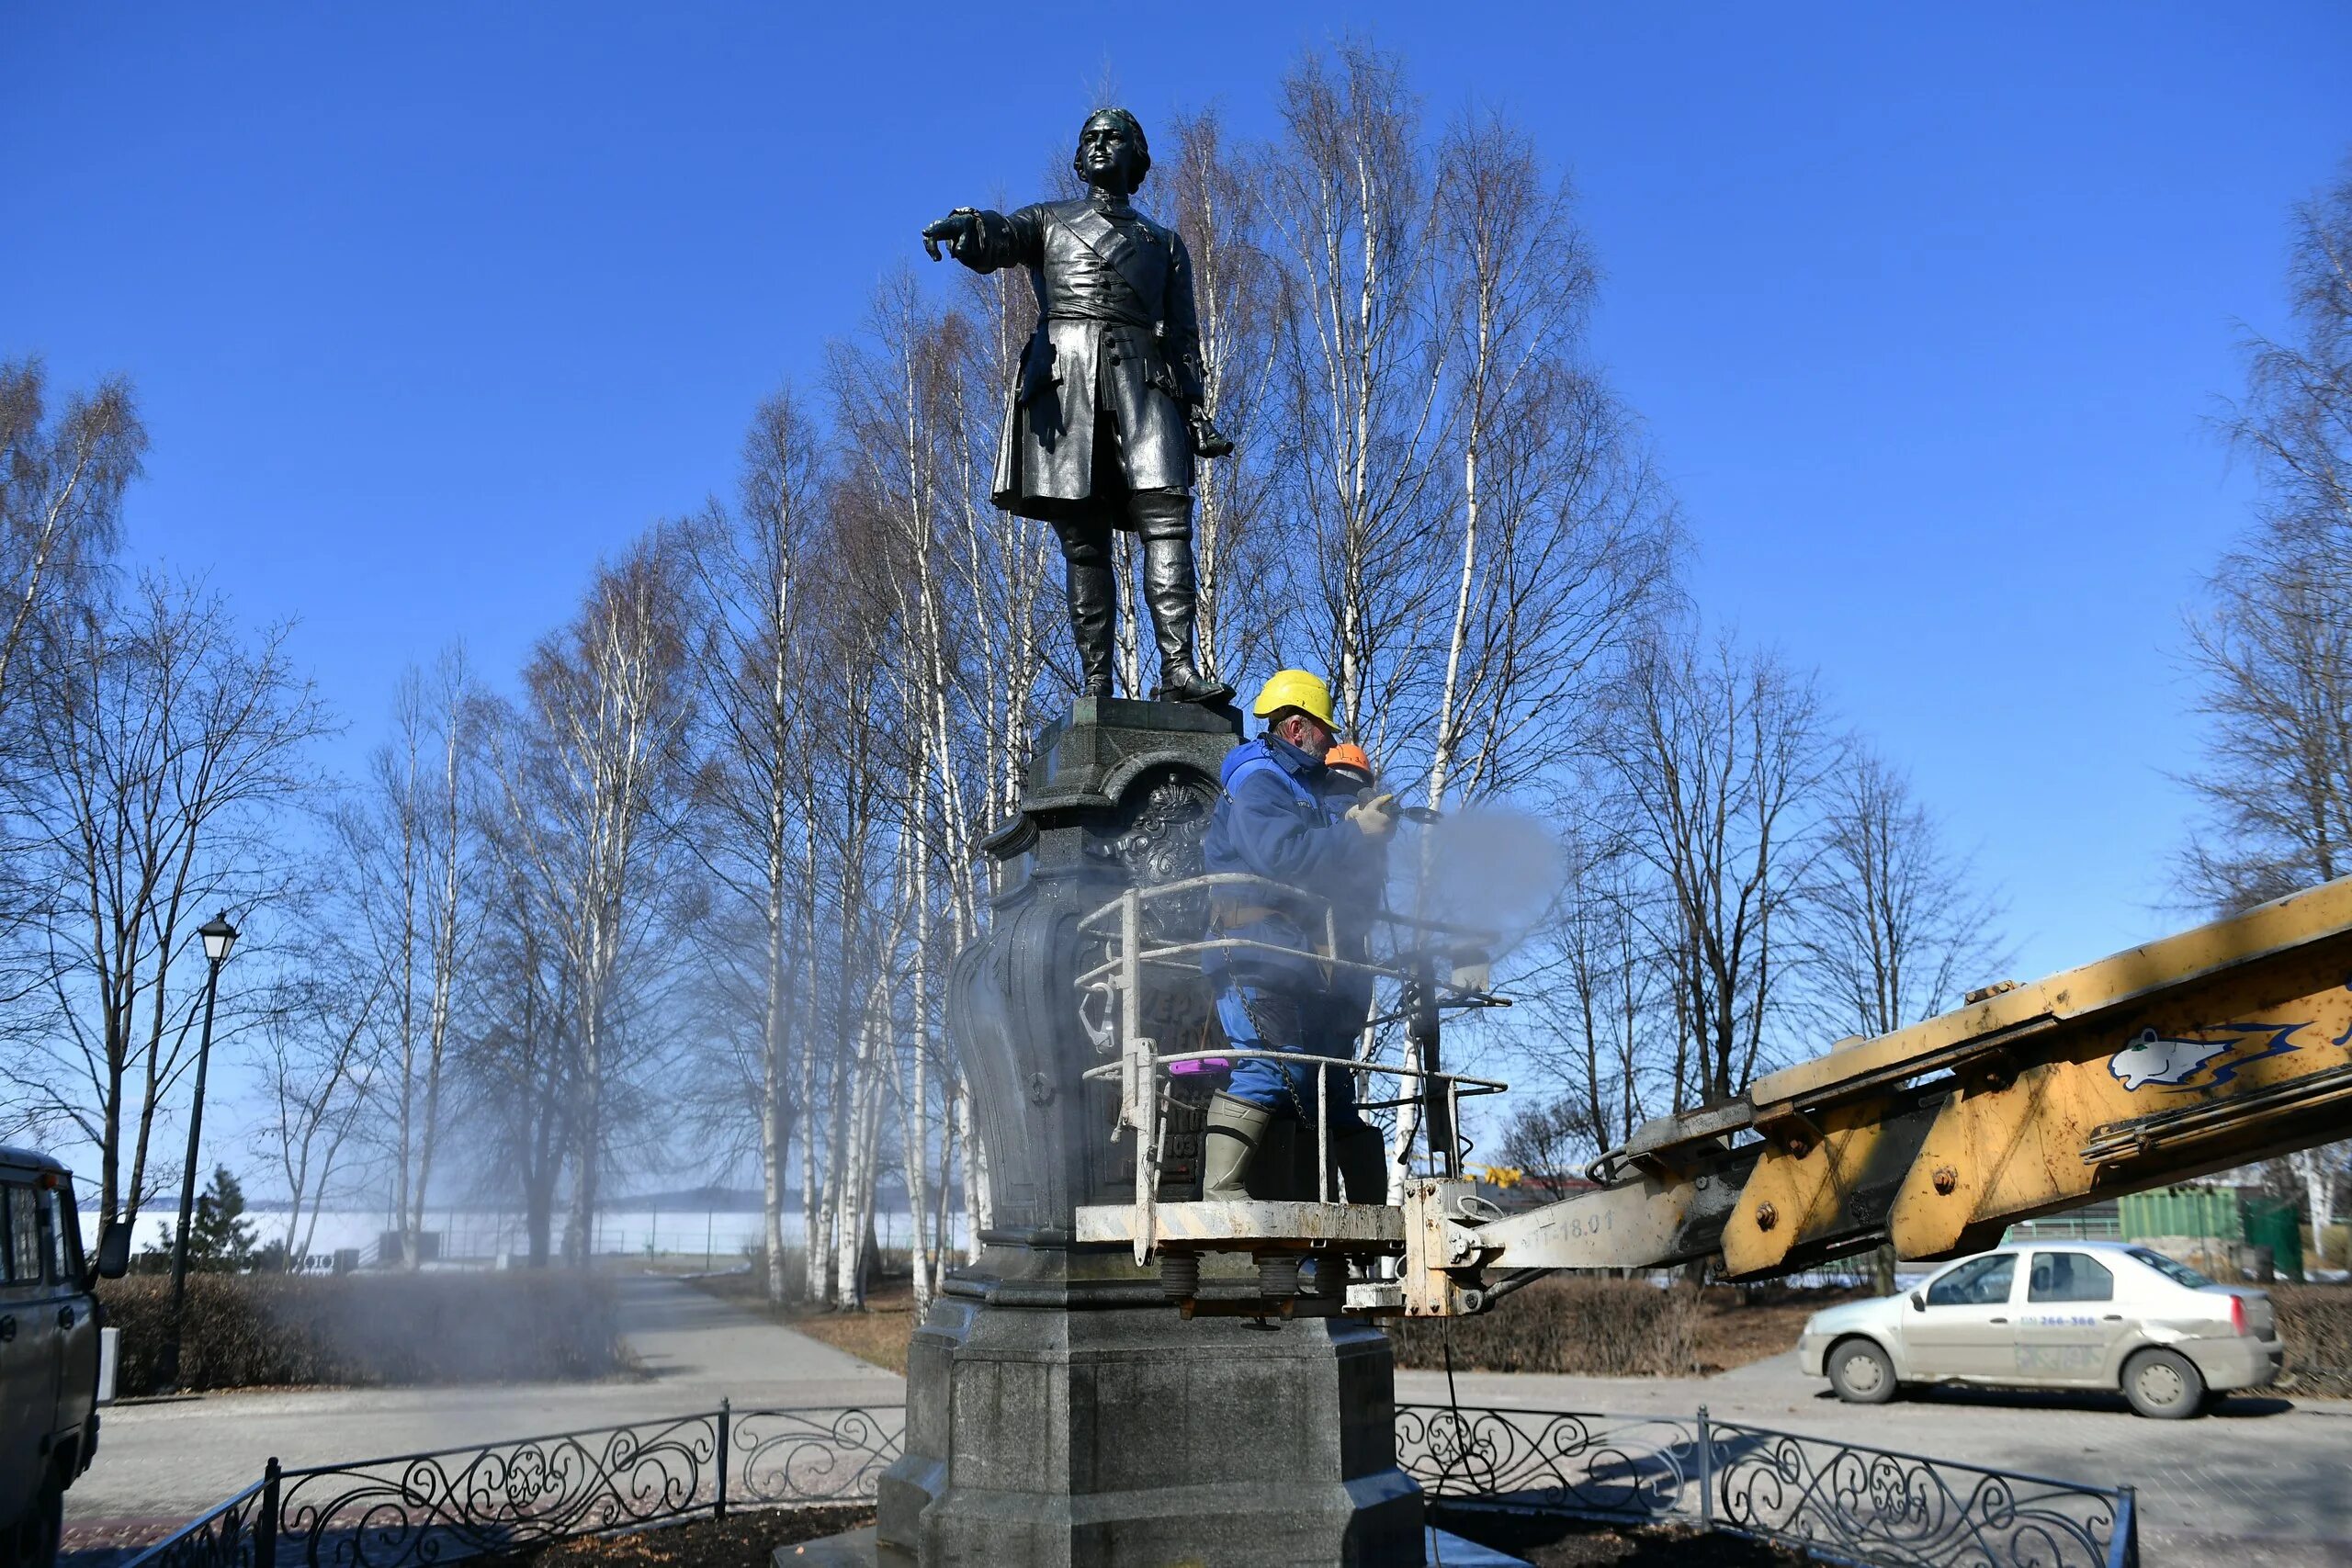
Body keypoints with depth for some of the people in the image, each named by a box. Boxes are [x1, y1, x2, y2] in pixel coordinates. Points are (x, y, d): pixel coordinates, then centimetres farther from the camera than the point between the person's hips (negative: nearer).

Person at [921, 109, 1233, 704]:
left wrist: (1197, 413, 5)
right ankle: (1095, 685, -8)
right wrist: (966, 225, -25)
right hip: (1065, 376, -1)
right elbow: (1000, 238, 1)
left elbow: (1184, 336, 20)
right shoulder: (1051, 220, 24)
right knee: (1082, 539, -6)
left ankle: (1178, 668, -24)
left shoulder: (1164, 242, 28)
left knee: (1167, 516, -18)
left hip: (1141, 379, 1)